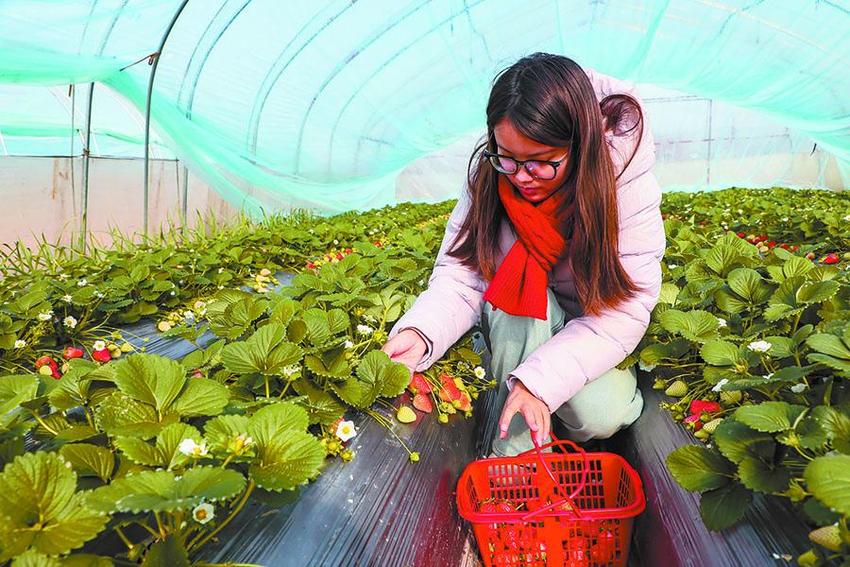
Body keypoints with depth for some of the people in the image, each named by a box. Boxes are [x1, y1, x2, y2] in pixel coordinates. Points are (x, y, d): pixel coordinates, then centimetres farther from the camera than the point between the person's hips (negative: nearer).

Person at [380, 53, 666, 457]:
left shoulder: (625, 179, -24)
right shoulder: (490, 173, -17)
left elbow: (625, 311, -26)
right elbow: (459, 276, -19)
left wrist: (539, 378, -37)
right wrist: (420, 333, -41)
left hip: (593, 331, -1)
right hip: (516, 328, 2)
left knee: (601, 417, -29)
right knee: (519, 282, -32)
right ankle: (515, 454, -19)